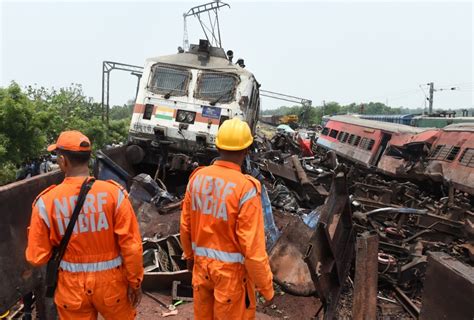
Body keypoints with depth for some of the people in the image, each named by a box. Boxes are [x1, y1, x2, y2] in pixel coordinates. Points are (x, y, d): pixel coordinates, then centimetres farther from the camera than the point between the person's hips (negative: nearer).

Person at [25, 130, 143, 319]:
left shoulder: (46, 201, -14)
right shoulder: (113, 192, -18)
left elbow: (37, 256, -7)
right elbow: (131, 245, -15)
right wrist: (135, 282, -2)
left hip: (72, 285, 1)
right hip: (110, 281, 0)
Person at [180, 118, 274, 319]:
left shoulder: (197, 177, -8)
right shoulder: (246, 188, -25)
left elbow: (185, 225, 3)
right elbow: (253, 247, -22)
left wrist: (189, 254, 20)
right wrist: (266, 287, -9)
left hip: (202, 263, 5)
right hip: (231, 269, -5)